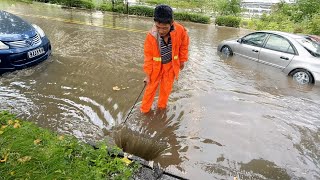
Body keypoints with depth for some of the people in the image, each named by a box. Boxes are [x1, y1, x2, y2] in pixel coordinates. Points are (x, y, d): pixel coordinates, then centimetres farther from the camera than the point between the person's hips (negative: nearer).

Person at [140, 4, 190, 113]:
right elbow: (148, 57, -14)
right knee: (151, 87, 7)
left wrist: (182, 61, 6)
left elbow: (184, 45, -4)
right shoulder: (151, 36, -27)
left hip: (171, 65, 1)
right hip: (156, 65, -1)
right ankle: (144, 109, 25)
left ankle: (162, 107, 37)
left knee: (166, 88, 14)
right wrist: (147, 74, -9)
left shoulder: (180, 31, -26)